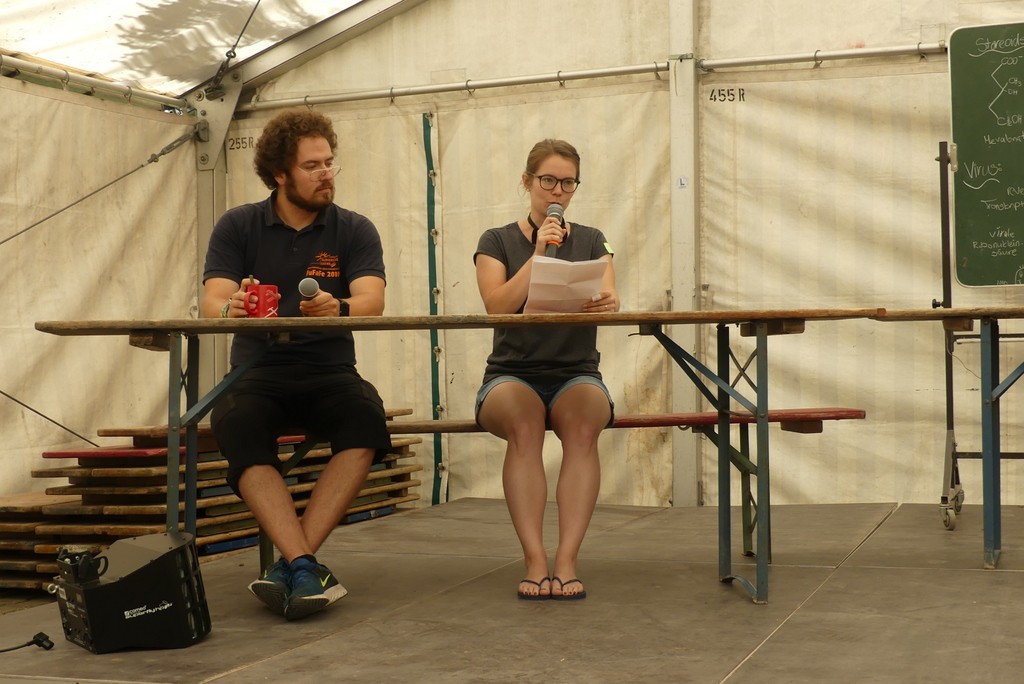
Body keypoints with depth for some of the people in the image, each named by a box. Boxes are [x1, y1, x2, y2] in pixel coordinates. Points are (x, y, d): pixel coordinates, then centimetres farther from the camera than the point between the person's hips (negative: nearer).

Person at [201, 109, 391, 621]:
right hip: (257, 371, 0)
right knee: (236, 425, -34)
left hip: (328, 370, 0)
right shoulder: (237, 227, 8)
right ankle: (305, 565, -37)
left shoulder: (355, 230, 7)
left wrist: (338, 307, -34)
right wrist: (232, 309, -31)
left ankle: (291, 562, -31)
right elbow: (212, 302, -5)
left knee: (365, 418, -33)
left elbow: (371, 301, -10)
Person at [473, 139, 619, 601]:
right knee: (524, 426, -35)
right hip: (512, 375, -1)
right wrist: (538, 255, -15)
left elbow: (611, 300, -4)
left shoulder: (591, 241, 13)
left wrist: (607, 303, -28)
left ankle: (566, 561, -36)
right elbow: (497, 306, -9)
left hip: (576, 373, 1)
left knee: (583, 426, -34)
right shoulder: (497, 242, 8)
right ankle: (534, 562, -36)